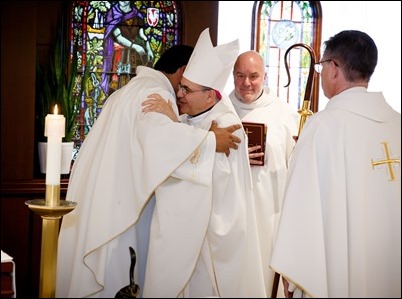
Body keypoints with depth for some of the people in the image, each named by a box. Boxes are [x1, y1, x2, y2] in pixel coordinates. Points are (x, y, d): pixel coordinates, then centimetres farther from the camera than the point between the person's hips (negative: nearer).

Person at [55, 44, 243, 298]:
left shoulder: (134, 89, 20)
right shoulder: (156, 93, -12)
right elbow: (158, 134, -32)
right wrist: (210, 140, -27)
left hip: (100, 196, 10)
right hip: (121, 203, -10)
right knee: (119, 275, -2)